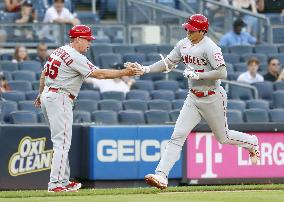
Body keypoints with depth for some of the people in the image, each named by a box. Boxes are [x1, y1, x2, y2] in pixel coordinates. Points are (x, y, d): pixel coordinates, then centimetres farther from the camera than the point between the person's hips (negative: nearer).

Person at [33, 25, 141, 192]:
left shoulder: (59, 51, 13)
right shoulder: (75, 57, -15)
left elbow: (44, 73, 21)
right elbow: (98, 74, -19)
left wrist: (41, 94, 32)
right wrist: (124, 73, -16)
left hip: (47, 96, 10)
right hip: (60, 98, -10)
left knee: (62, 141, 14)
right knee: (62, 142, -10)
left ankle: (64, 180, 17)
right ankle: (56, 184, -14)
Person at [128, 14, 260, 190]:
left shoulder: (210, 48, -20)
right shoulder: (184, 45, 3)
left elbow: (222, 73, -27)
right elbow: (168, 63, 10)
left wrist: (197, 75, -27)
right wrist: (145, 69, -3)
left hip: (212, 99, -6)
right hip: (193, 99, 6)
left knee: (223, 138, 12)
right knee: (178, 136, -7)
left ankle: (252, 142, 43)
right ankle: (161, 175, -15)